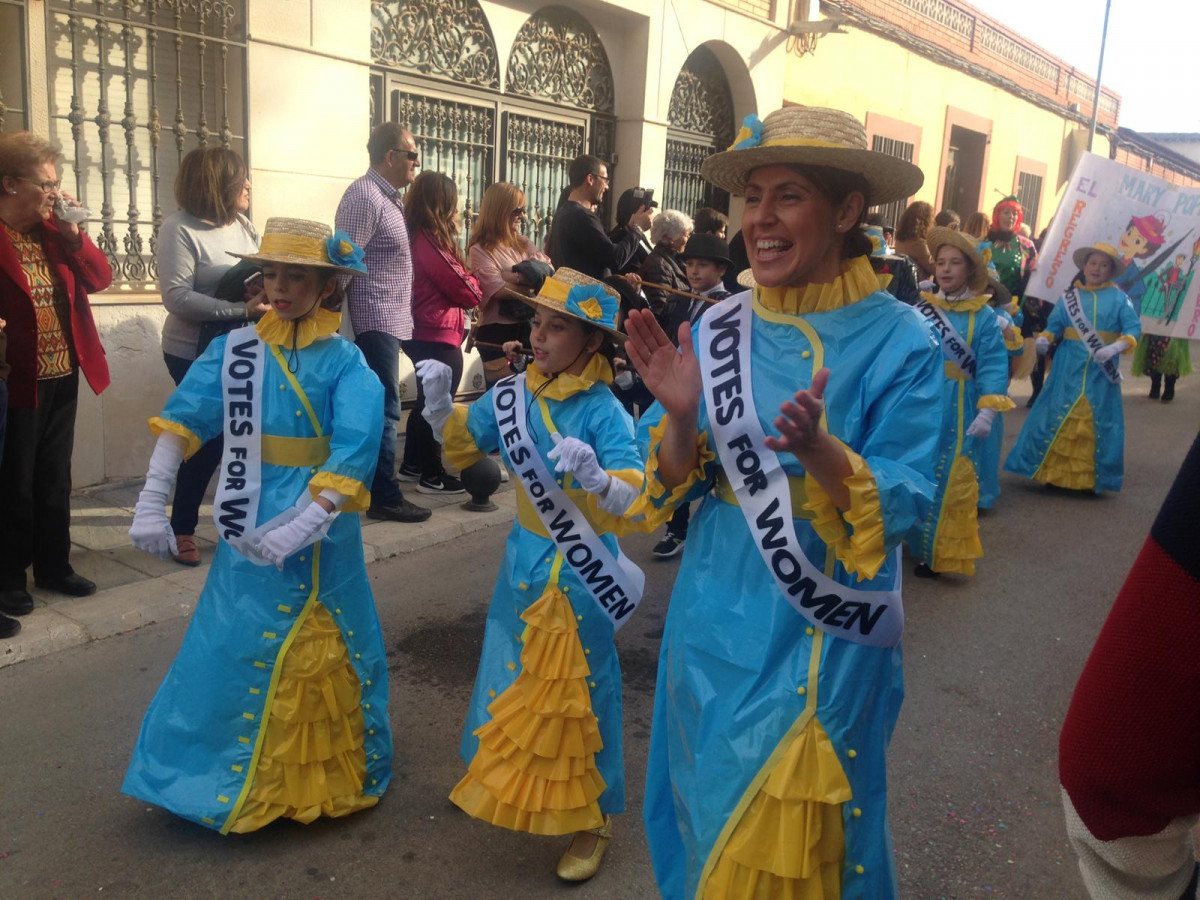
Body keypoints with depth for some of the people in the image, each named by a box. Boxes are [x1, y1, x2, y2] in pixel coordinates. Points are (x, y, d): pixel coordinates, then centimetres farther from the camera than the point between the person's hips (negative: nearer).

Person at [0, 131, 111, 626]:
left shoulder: (54, 232, 8)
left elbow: (100, 278, 4)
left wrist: (72, 231, -6)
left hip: (63, 378, 6)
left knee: (55, 479, 15)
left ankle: (54, 566, 28)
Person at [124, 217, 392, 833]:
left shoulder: (346, 365, -9)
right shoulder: (235, 350, 1)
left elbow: (353, 458, -18)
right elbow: (182, 420, -1)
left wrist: (300, 528, -26)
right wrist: (152, 503, -8)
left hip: (320, 536, -2)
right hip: (249, 533, 2)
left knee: (323, 660, 12)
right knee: (234, 653, 11)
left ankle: (324, 778, 32)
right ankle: (236, 781, 30)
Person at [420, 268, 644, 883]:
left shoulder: (604, 412, -21)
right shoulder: (517, 394, -3)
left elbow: (634, 502, -27)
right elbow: (462, 444, 10)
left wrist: (594, 476, -46)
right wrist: (439, 402, -7)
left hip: (580, 569, -6)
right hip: (524, 555, 6)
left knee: (573, 688, 5)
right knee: (511, 671, 22)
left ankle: (592, 816, 27)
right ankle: (502, 780, 48)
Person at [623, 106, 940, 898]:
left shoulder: (901, 343, -12)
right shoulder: (718, 330, -1)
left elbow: (902, 509, -15)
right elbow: (676, 488, 0)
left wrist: (820, 451, -33)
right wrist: (681, 416, -20)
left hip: (825, 641, -3)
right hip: (715, 623, 4)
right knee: (707, 811, 21)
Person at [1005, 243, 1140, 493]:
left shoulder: (1119, 298, 1)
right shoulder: (1069, 297, 6)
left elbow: (1133, 328, -5)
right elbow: (1054, 325, 7)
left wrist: (1116, 347, -21)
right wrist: (1044, 338, -14)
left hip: (1102, 370, -1)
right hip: (1069, 368, 1)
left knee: (1098, 423, 4)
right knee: (1057, 417, 0)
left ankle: (1089, 477, 15)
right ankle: (1053, 470, 11)